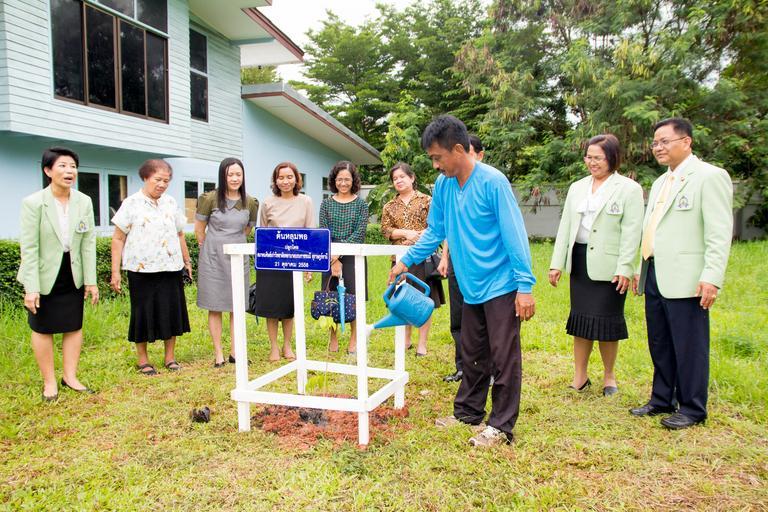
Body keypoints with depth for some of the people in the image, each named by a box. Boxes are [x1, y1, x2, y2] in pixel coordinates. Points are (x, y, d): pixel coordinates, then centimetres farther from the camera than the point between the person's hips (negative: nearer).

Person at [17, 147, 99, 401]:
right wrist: (31, 288, -18)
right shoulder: (33, 203, -15)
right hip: (44, 277, -3)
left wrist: (91, 280, -3)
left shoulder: (84, 201, -5)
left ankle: (70, 376, 27)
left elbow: (89, 243, -3)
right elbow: (29, 248, -15)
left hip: (73, 277, 4)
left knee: (74, 327, 11)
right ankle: (49, 382, 24)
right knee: (43, 330, 10)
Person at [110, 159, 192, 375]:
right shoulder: (132, 203, -3)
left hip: (171, 268, 4)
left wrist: (187, 261, 18)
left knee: (172, 312, 7)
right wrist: (115, 271, -8)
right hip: (142, 269, -4)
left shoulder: (170, 203, 10)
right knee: (143, 314, 4)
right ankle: (143, 360, 18)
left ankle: (170, 357, 21)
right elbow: (118, 239, -3)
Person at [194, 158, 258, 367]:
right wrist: (212, 248, 8)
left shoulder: (250, 203, 2)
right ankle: (218, 354, 11)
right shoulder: (210, 199, -8)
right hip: (213, 258, -3)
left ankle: (234, 352, 18)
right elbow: (199, 229, 1)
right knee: (215, 307, 3)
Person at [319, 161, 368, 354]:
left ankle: (354, 339, 13)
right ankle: (333, 338, 17)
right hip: (330, 259, 1)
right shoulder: (326, 204, 6)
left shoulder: (361, 204, 2)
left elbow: (359, 233, -7)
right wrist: (333, 261, -11)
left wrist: (339, 253, -15)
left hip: (353, 258, -1)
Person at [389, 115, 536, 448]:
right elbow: (435, 231, 14)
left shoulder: (493, 182, -16)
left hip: (501, 286, -7)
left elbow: (514, 234, -16)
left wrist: (525, 285, -18)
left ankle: (501, 426, 13)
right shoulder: (443, 184, 3)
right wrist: (406, 261, 11)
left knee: (503, 358, 1)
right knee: (472, 356, 18)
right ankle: (467, 411, 32)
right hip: (471, 287, 7)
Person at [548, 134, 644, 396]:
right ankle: (580, 377, 19)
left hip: (609, 266, -5)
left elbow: (631, 232, -8)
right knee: (580, 318, 8)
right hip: (580, 262, 5)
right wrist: (557, 263, 6)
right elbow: (565, 226, 11)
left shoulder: (629, 189, -2)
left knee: (606, 322, 3)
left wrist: (625, 268, -15)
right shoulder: (577, 188, 12)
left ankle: (609, 377, 23)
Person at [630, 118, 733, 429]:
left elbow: (720, 234, -13)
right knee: (659, 345, 15)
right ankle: (662, 400, 28)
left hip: (686, 281, -8)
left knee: (688, 347, 1)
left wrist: (712, 278, -20)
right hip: (655, 278, 8)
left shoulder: (710, 177, -6)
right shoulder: (660, 183, 19)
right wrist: (641, 270, 18)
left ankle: (692, 409, 15)